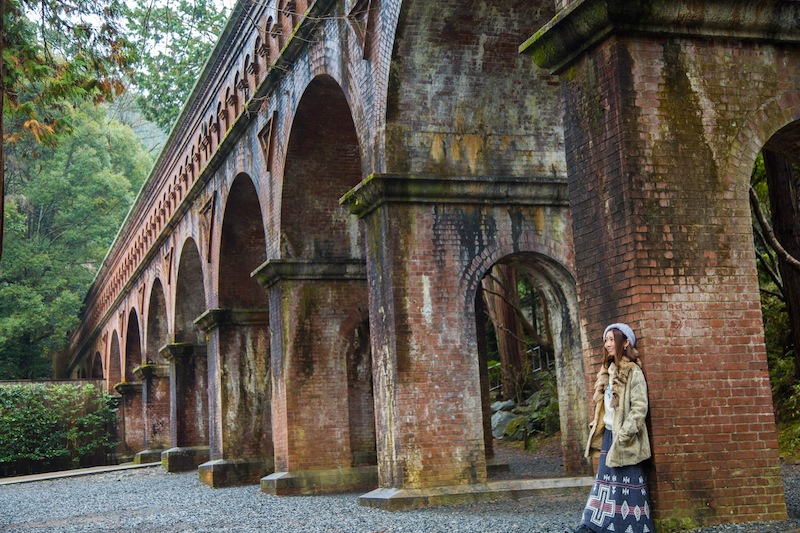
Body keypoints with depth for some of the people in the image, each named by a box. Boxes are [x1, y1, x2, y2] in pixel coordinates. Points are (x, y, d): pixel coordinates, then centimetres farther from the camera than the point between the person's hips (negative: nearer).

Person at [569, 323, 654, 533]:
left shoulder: (633, 372, -10)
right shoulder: (609, 372, 16)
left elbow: (640, 408, -16)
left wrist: (624, 434, -20)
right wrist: (597, 427, 12)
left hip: (624, 440, -8)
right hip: (608, 435, 8)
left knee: (628, 484, -3)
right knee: (605, 480, 9)